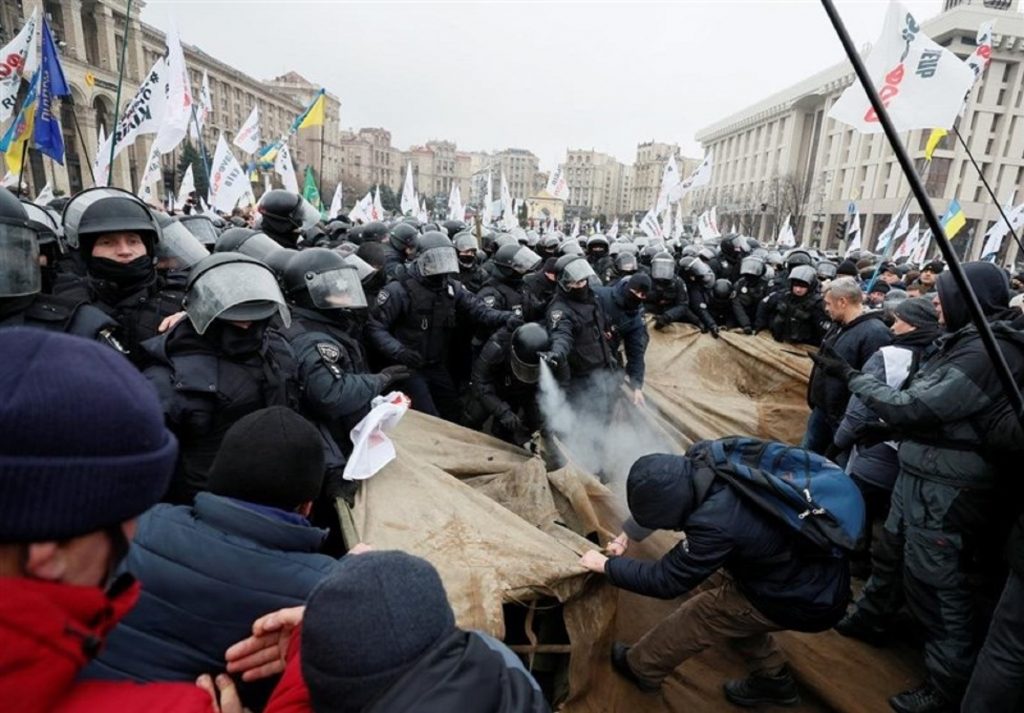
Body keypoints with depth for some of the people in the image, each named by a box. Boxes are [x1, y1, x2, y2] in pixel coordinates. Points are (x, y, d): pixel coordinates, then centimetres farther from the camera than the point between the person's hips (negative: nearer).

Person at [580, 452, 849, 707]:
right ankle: (773, 678, 39)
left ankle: (640, 667, 26)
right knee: (730, 601, 23)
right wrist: (627, 534, 10)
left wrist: (605, 565, -8)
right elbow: (657, 498, 8)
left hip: (806, 598, -7)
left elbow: (665, 580, -20)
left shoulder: (716, 524, -35)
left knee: (700, 615, 5)